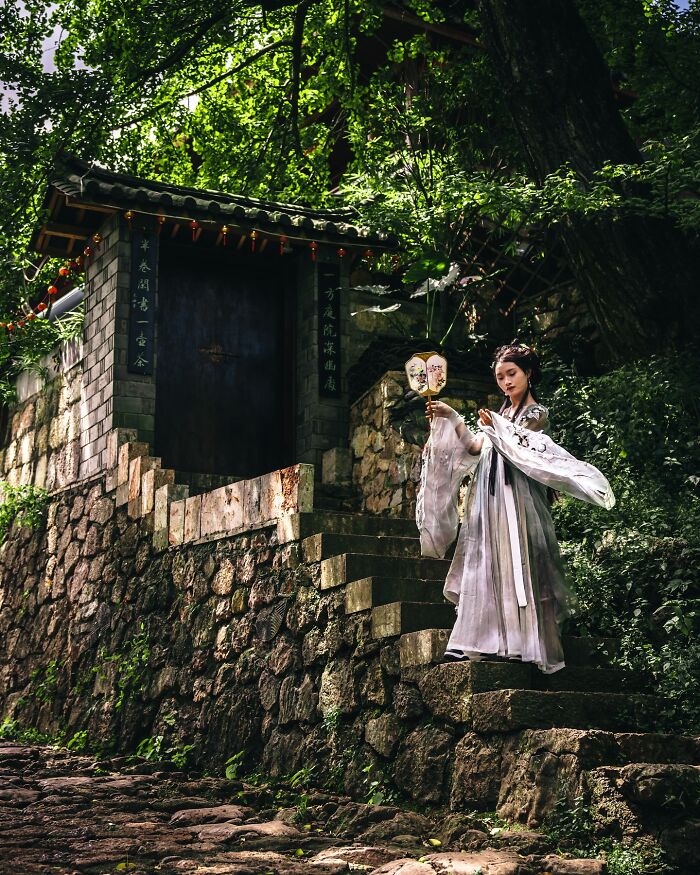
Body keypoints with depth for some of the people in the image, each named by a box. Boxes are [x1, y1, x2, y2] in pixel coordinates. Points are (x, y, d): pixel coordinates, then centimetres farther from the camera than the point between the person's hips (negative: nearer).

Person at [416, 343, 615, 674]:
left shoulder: (537, 413, 3)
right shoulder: (500, 415, 22)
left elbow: (517, 446, -11)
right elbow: (475, 448, 12)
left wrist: (493, 427, -26)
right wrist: (451, 419, 4)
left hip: (517, 500, -6)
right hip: (489, 500, 7)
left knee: (518, 568, -10)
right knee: (486, 569, 1)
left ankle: (528, 643, -9)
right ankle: (486, 640, 1)